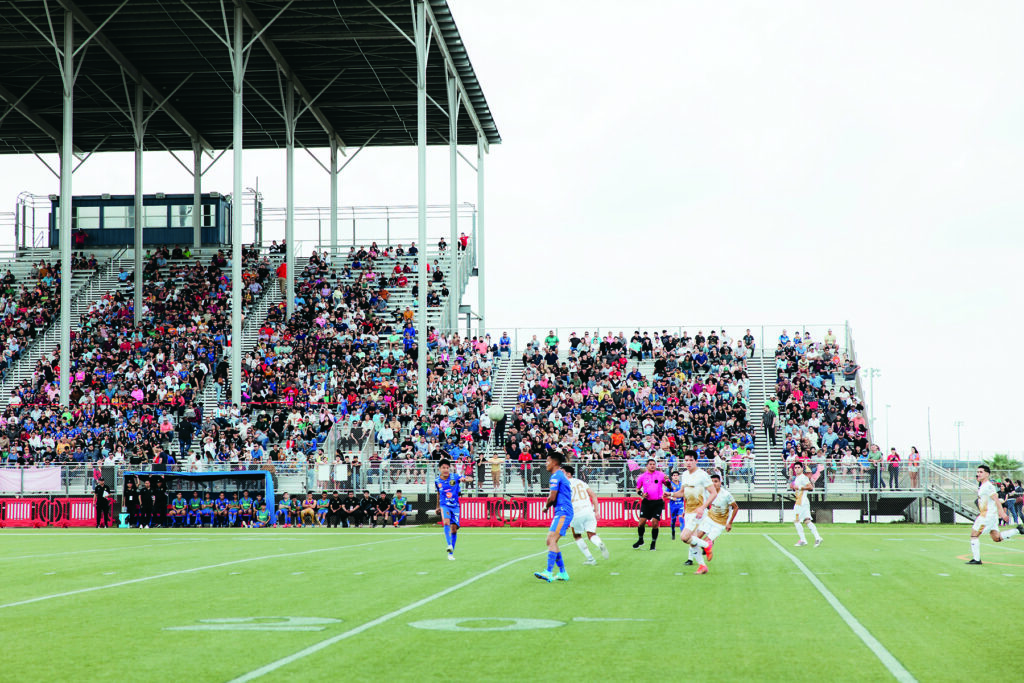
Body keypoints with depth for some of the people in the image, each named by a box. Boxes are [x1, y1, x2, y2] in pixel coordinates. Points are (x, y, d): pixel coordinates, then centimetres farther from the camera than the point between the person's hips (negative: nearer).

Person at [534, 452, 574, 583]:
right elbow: (569, 498, 28)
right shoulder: (562, 475, 22)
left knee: (552, 539, -20)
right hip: (563, 513, 10)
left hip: (562, 513, -10)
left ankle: (548, 573, -31)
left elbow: (552, 498, -13)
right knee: (551, 541, 11)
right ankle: (563, 573, 13)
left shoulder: (556, 476, -10)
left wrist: (546, 507, 5)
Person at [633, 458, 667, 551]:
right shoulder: (642, 476, 7)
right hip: (646, 502, 1)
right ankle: (640, 540, 19)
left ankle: (653, 543, 6)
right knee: (642, 521, -4)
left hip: (657, 502, -1)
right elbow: (638, 488, 17)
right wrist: (641, 493, -4)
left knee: (655, 523, -8)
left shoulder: (661, 475, 4)